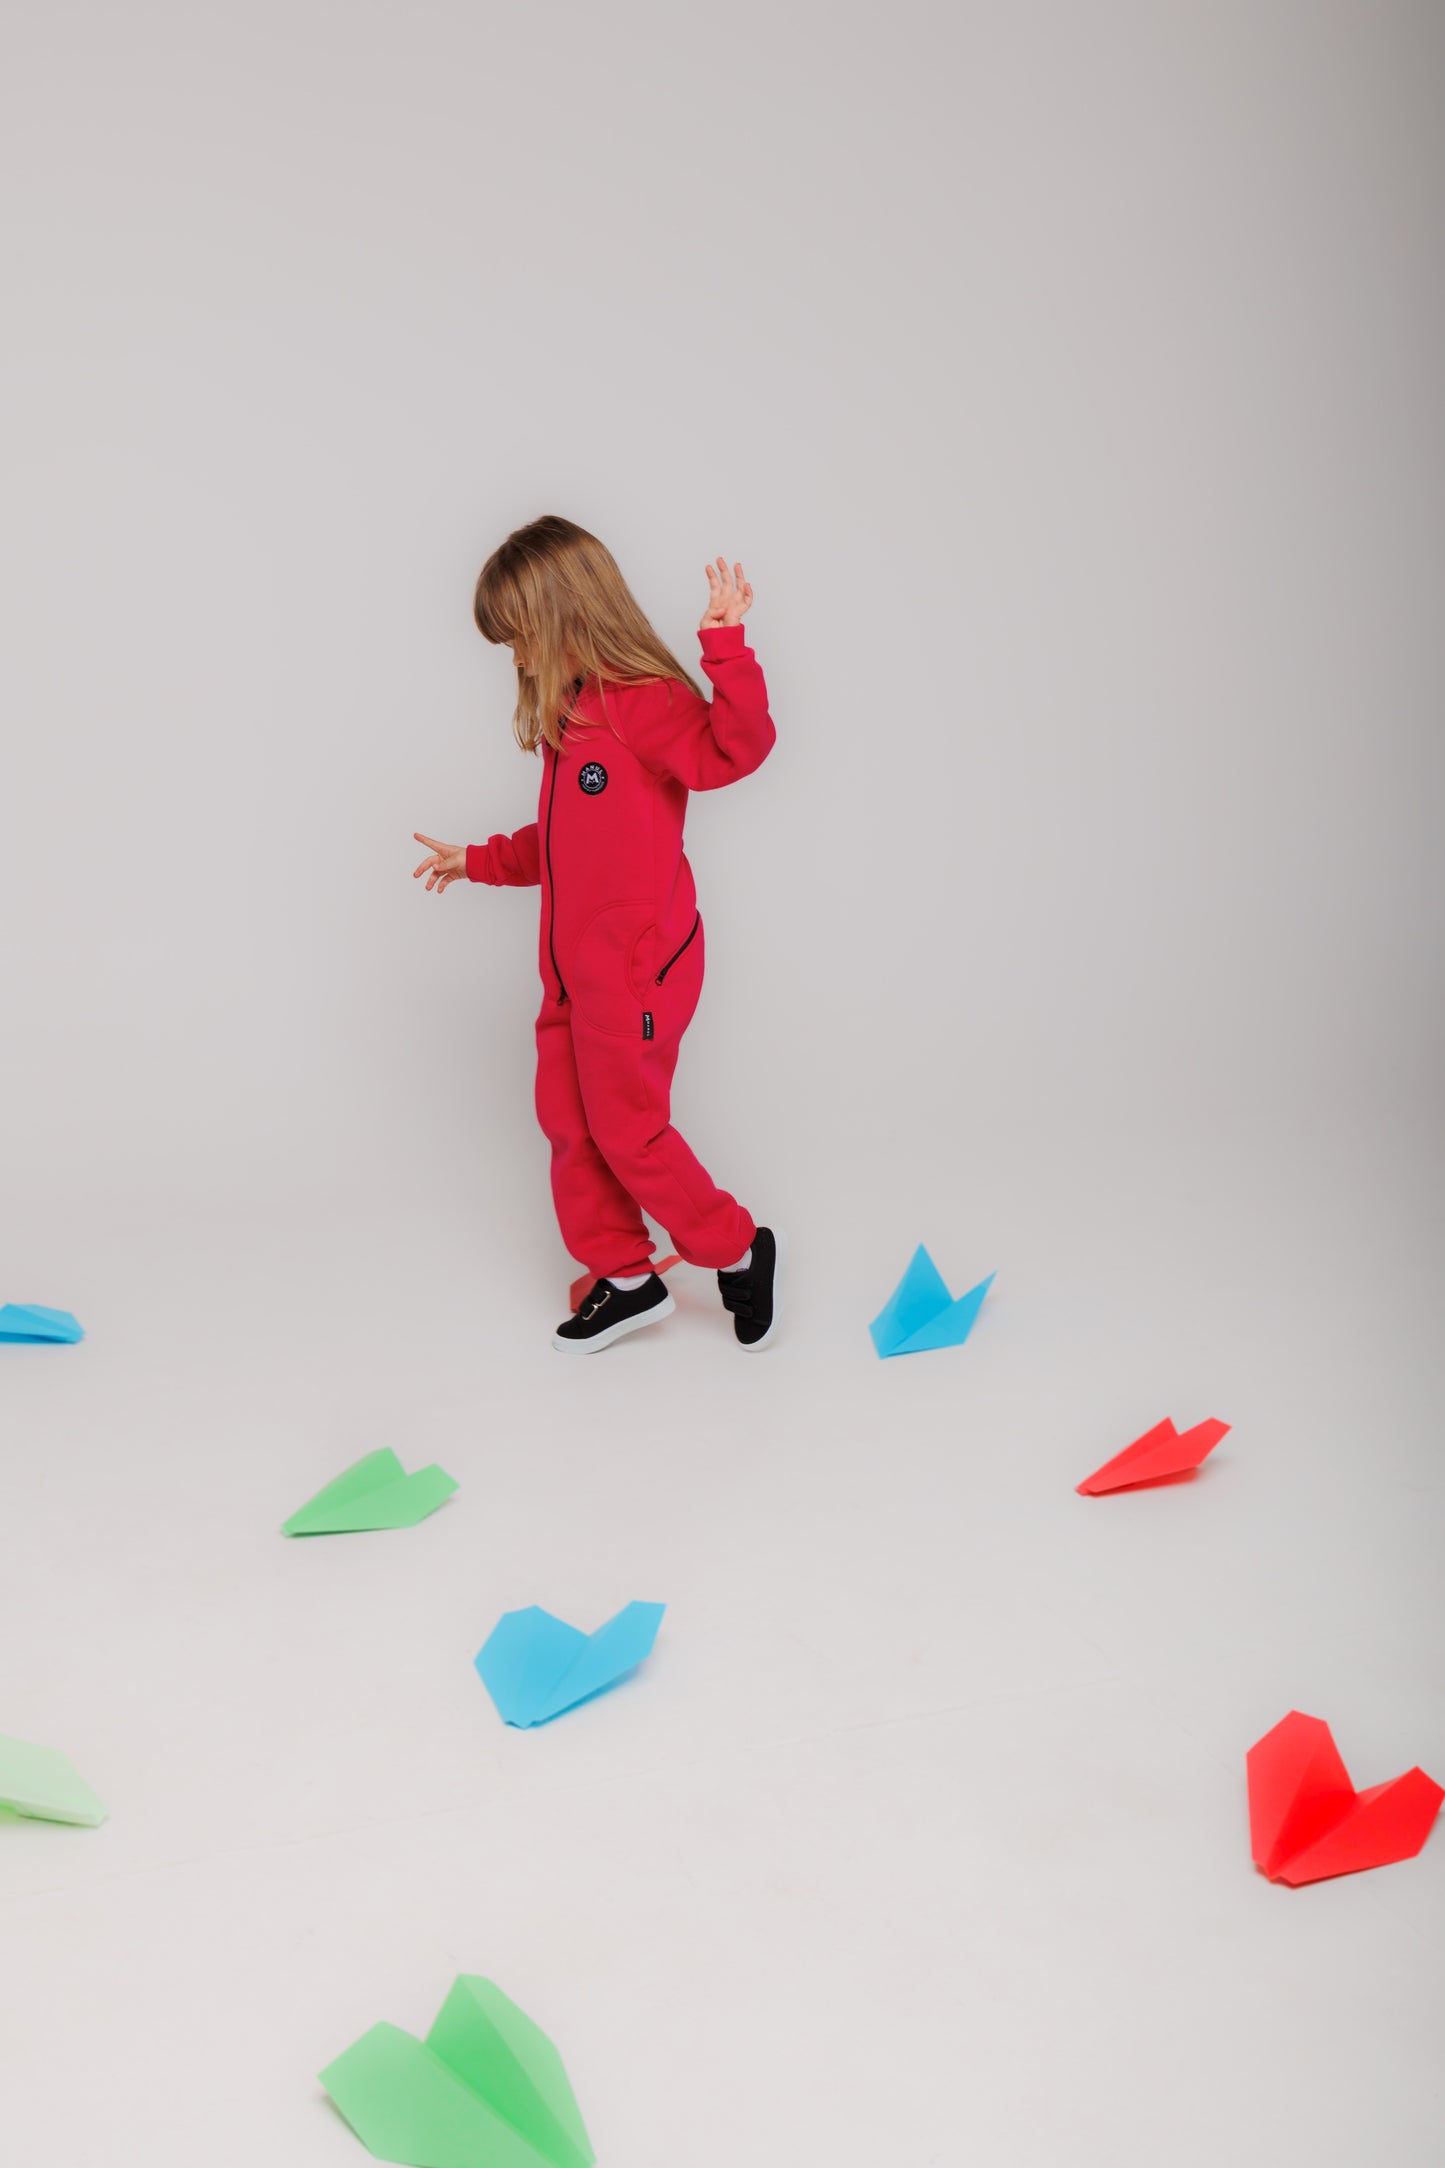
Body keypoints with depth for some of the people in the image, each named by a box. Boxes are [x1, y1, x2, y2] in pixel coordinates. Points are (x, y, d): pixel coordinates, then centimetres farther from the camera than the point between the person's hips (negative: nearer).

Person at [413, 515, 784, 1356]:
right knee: (570, 1120, 12)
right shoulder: (568, 712, 13)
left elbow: (735, 747, -33)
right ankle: (626, 1279, 24)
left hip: (636, 964, -9)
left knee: (627, 1127, -1)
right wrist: (478, 861, 33)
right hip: (573, 964, 9)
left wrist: (726, 644, -40)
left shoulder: (640, 702, -16)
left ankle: (740, 1251, 18)